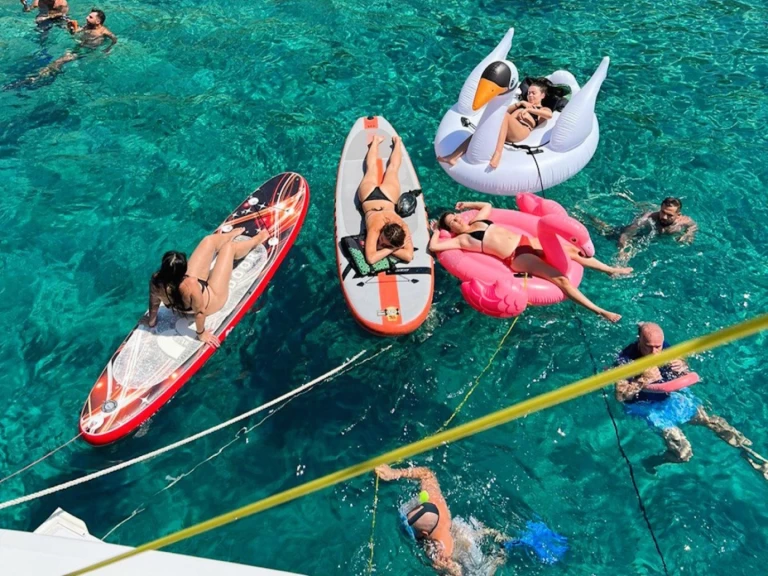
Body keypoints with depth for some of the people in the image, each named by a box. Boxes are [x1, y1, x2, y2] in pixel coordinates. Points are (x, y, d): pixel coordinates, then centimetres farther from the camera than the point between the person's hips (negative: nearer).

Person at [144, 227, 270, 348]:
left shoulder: (156, 280, -32)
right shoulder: (190, 285, -48)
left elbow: (154, 303, -12)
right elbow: (199, 312, -34)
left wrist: (151, 321, 8)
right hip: (211, 300, -5)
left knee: (210, 241, 13)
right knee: (229, 247, 9)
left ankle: (231, 235, 51)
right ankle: (257, 239, 46)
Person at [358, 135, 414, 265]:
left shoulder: (403, 228, -41)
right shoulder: (375, 227, -45)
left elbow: (409, 256, -41)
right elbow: (371, 258, -49)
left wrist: (383, 247, -43)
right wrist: (391, 249, -49)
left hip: (387, 196, 1)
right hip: (370, 195, -1)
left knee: (393, 168, 30)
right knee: (372, 168, 30)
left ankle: (397, 142, 54)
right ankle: (375, 141, 53)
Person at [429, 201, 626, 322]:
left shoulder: (478, 221, 17)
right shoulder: (462, 240, -4)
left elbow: (487, 205, 36)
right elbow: (433, 247, -13)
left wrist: (468, 205, 28)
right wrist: (436, 230, 3)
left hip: (525, 240, 8)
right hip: (517, 257, -8)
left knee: (572, 250, 6)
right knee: (560, 278, -18)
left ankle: (611, 270, 22)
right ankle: (600, 311, -15)